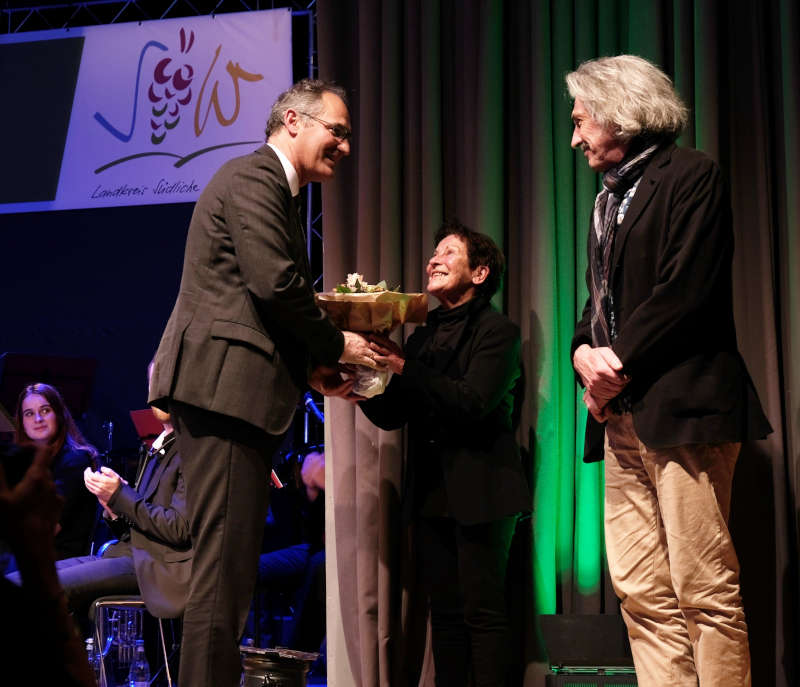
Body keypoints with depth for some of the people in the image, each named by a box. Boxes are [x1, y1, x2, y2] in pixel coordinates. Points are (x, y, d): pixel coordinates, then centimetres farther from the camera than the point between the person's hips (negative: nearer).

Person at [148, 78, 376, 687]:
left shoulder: (271, 189, 26)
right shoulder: (254, 179, -6)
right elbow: (277, 284, -17)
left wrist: (311, 367, 12)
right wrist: (335, 345, -4)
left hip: (232, 391, 11)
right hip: (223, 385, -11)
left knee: (230, 563, 11)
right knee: (224, 565, -11)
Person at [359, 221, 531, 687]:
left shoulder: (498, 332, -3)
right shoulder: (423, 337, 17)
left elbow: (473, 401, -18)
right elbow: (392, 416, 13)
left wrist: (404, 368, -19)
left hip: (480, 491, -7)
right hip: (433, 492, 7)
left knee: (483, 612, -7)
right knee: (445, 613, 8)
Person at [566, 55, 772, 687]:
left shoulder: (690, 176, -2)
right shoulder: (609, 197, 23)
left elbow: (686, 292, -12)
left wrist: (618, 365, -11)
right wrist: (585, 352, 2)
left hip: (681, 407, -8)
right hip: (623, 415, 8)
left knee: (706, 592, -8)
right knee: (641, 592, 4)